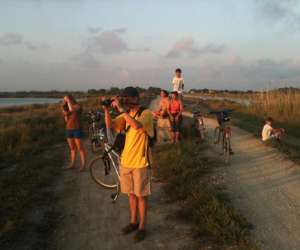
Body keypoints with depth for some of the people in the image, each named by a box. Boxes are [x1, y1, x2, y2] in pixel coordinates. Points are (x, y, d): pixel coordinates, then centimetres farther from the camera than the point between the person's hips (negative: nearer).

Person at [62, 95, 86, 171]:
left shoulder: (77, 106, -9)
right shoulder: (67, 108, 9)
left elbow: (72, 109, -31)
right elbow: (66, 120, 8)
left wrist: (68, 100, -20)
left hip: (77, 129, -7)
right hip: (68, 129, 7)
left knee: (80, 148, -5)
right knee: (72, 148, 12)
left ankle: (83, 165, 0)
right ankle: (72, 164, 20)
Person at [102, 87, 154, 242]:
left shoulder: (146, 113, -14)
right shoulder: (126, 114, 7)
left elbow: (137, 125, -34)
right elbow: (110, 126, 1)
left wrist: (121, 109, -30)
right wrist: (106, 110, -14)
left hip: (140, 162, -6)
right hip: (126, 161, 6)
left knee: (141, 195, 6)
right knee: (131, 194, 17)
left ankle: (142, 226, 21)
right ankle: (133, 222, 34)